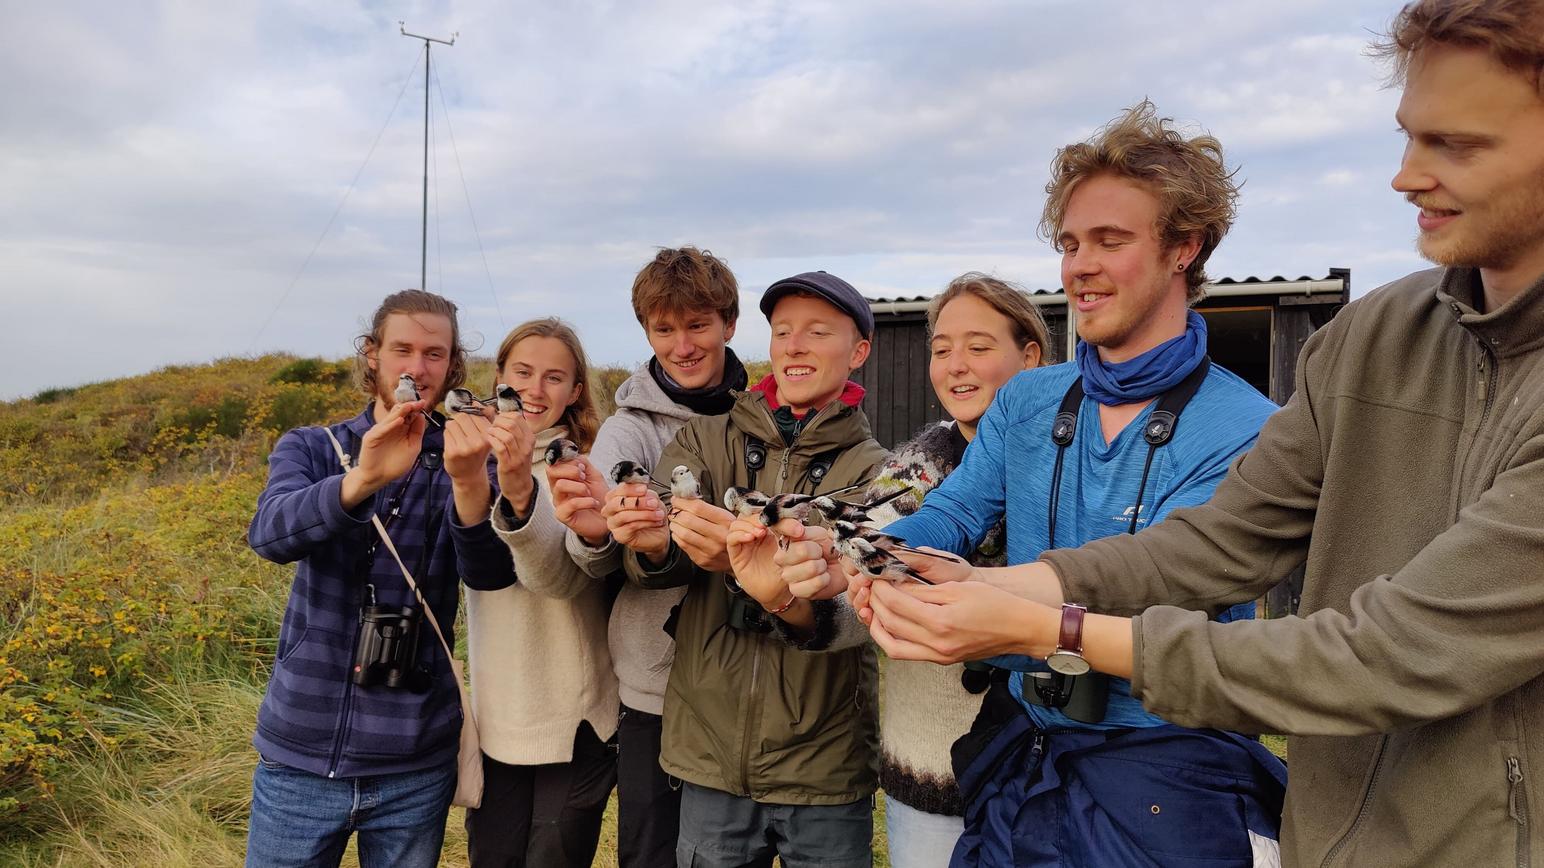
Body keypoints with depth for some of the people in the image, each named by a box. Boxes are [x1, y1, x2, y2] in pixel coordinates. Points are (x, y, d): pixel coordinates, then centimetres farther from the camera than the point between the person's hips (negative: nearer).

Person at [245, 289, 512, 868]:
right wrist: (363, 477, -37)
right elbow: (270, 534, -18)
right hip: (299, 754, 0)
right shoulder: (308, 448, 1)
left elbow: (489, 573, -17)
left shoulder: (464, 464, -1)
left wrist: (470, 481, -35)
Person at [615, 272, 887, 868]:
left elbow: (850, 612, -20)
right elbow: (656, 562, -12)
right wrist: (652, 544, -35)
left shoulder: (875, 472, -4)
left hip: (825, 769, -1)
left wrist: (767, 577, -41)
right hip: (708, 756, 1)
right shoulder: (704, 440, 3)